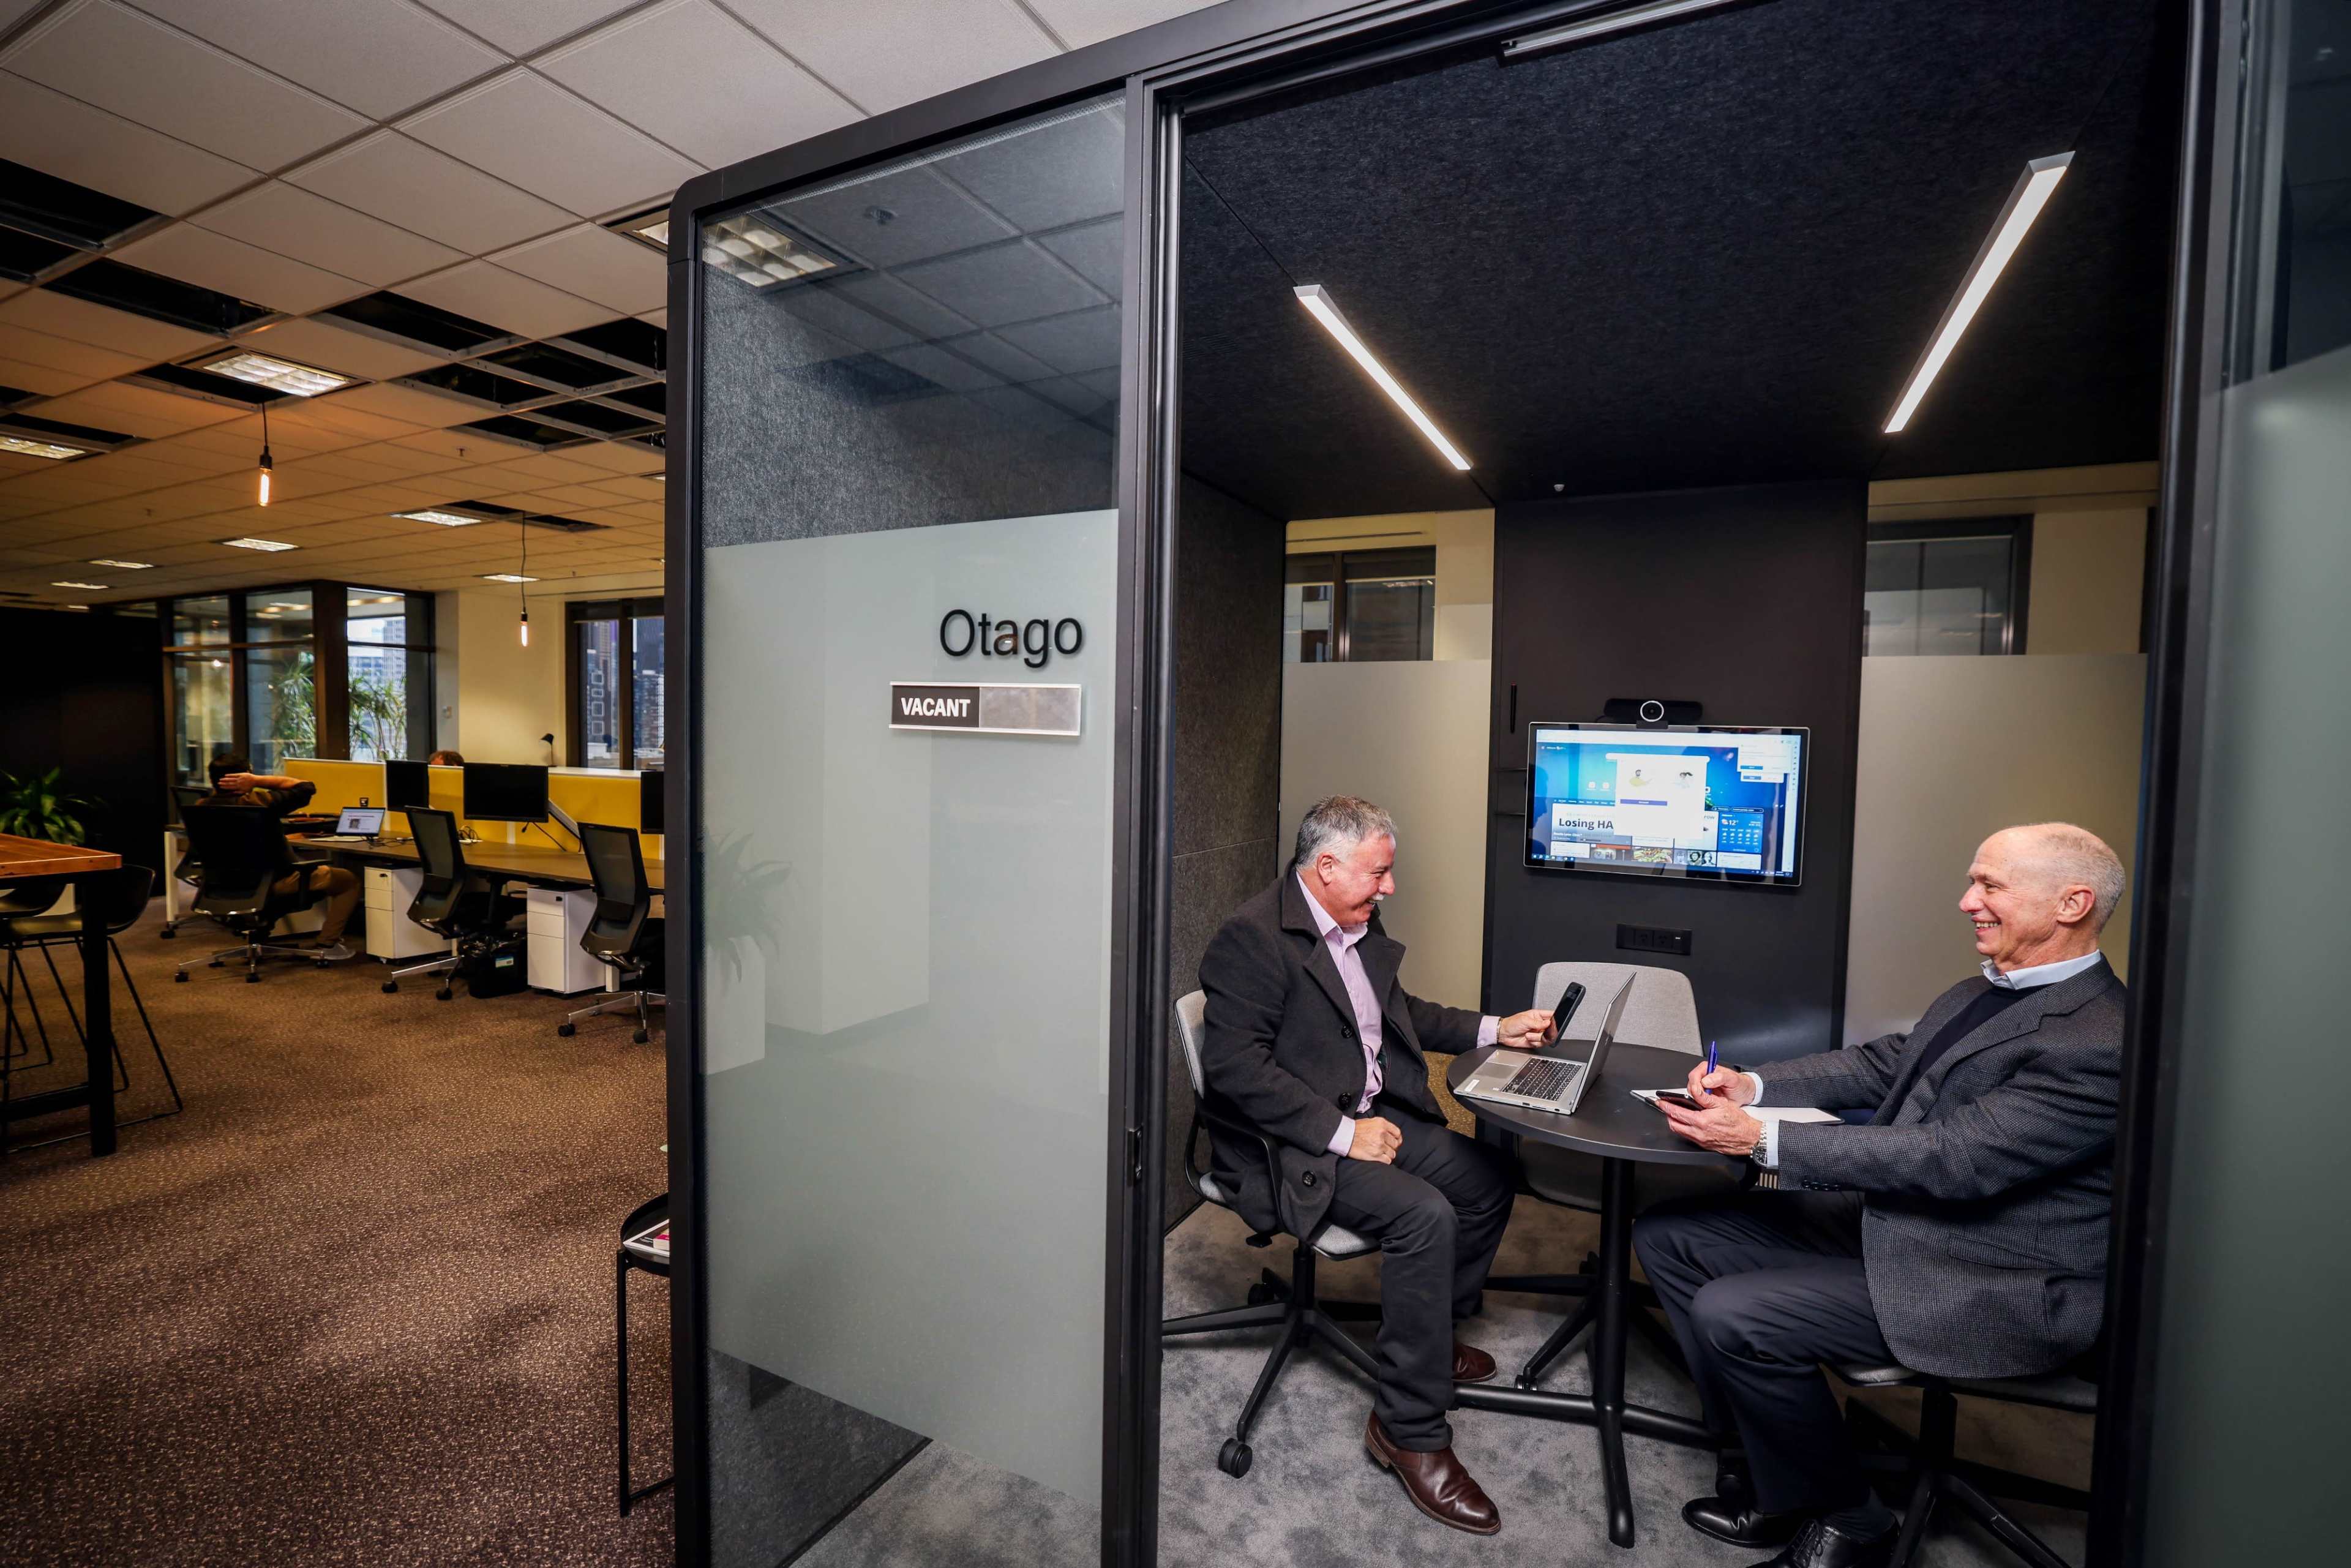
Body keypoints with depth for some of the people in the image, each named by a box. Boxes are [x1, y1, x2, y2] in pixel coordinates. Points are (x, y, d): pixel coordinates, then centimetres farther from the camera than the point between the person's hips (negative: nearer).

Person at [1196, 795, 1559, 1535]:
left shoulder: (1360, 925, 8)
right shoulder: (1254, 935, -21)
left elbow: (1401, 1013, 23)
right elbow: (1234, 1065, -26)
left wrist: (1495, 1030, 14)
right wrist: (1342, 1133, -25)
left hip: (1371, 1115, 9)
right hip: (1290, 1142, -9)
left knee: (1488, 1177, 5)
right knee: (1425, 1216, -24)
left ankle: (1428, 1335, 27)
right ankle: (1409, 1429, -6)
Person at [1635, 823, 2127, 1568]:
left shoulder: (2099, 1044, -22)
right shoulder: (1983, 993, 8)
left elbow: (1948, 1159, -27)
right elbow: (1881, 1063, 14)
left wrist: (1758, 1138, -27)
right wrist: (1752, 1084, -3)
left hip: (1991, 1287, -9)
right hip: (1886, 1222, 9)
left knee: (1729, 1314, -22)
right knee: (1667, 1233, 1)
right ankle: (1765, 1460, 13)